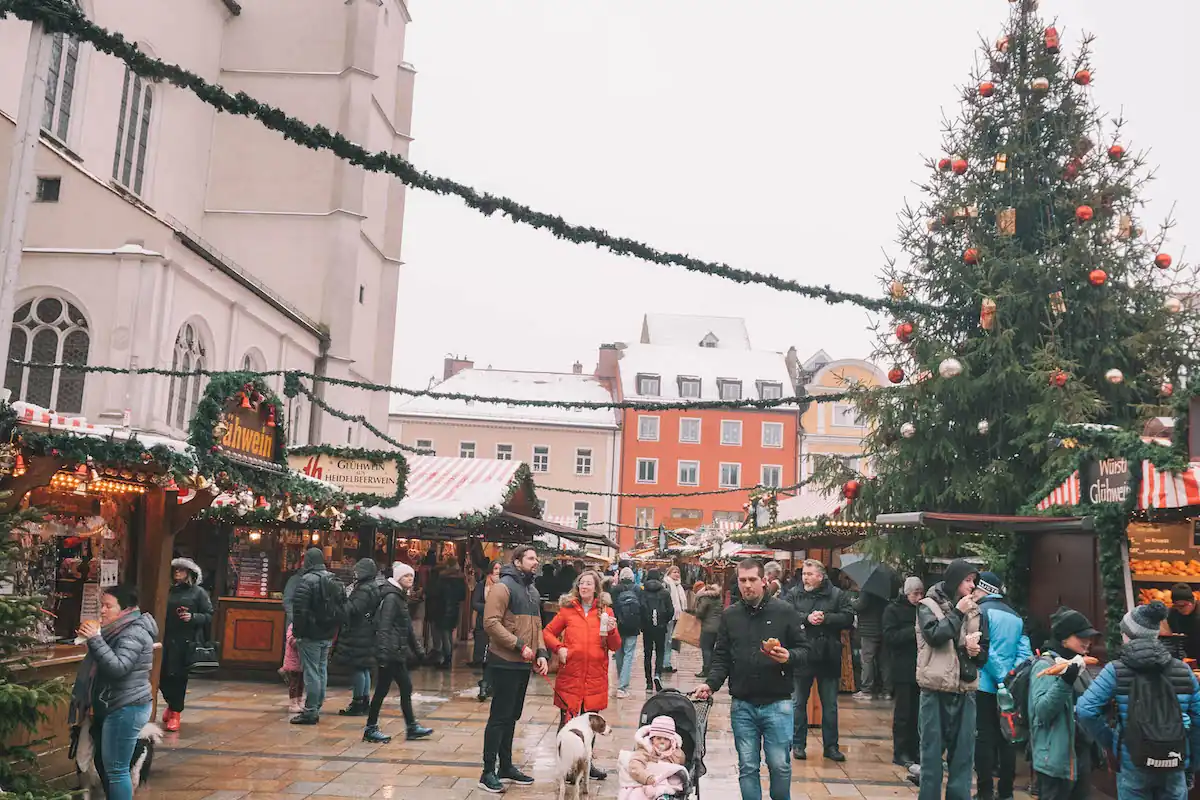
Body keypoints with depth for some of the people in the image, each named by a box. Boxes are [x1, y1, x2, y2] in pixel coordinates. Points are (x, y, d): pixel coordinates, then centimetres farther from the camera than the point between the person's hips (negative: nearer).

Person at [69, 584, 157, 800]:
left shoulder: (134, 633, -18)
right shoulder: (123, 629, 13)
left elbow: (117, 667, -30)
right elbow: (104, 662, 24)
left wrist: (95, 638, -30)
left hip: (127, 709, -11)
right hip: (114, 707, 11)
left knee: (116, 769, -5)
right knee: (102, 762, 17)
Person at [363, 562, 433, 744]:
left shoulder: (401, 597, 17)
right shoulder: (391, 597, -13)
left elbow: (408, 628, 25)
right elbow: (384, 626, -22)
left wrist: (418, 650, 26)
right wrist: (383, 652, -28)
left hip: (398, 652, 10)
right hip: (391, 653, -10)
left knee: (406, 687, 11)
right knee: (382, 689, -2)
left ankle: (412, 727, 16)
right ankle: (370, 729, 8)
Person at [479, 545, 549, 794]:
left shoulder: (532, 591, 15)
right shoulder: (504, 586, -13)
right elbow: (491, 622, -21)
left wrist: (541, 653, 5)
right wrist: (520, 646, -22)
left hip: (523, 664, 8)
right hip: (505, 662, -8)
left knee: (511, 717, 15)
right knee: (500, 717, -4)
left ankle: (506, 767, 25)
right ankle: (488, 773, 3)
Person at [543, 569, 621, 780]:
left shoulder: (605, 611, 7)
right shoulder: (567, 609, 4)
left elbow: (615, 646, 6)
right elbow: (548, 632, 10)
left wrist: (611, 631, -13)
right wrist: (559, 648, -7)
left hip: (595, 677, 1)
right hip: (570, 676, -1)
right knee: (567, 720, -1)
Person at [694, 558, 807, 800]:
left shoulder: (784, 611, -2)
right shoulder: (730, 615, 7)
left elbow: (804, 650, 0)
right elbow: (722, 657, 8)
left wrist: (789, 657, -21)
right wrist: (711, 684, -6)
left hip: (777, 704, -2)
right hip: (742, 705, 2)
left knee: (779, 765, 2)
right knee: (747, 767, 8)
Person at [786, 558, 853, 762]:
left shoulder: (837, 595, 0)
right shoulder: (794, 595, 0)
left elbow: (848, 618, -9)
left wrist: (826, 618, -18)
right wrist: (807, 618, -24)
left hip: (828, 659, 0)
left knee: (830, 705, 9)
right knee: (799, 703, 9)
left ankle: (830, 745, 20)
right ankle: (798, 744, 20)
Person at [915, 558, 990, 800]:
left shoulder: (975, 611, 10)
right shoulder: (928, 606, -2)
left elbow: (984, 653, 14)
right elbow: (935, 635, -19)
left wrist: (976, 650, -8)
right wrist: (958, 613, -12)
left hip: (965, 690, 4)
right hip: (936, 689, -4)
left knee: (963, 751, 9)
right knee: (932, 749, 2)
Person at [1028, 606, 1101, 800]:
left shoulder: (1078, 664, 13)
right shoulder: (1045, 666, -13)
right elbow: (1042, 711, -25)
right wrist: (1065, 682, -33)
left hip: (1083, 752, 9)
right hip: (1058, 756, -9)